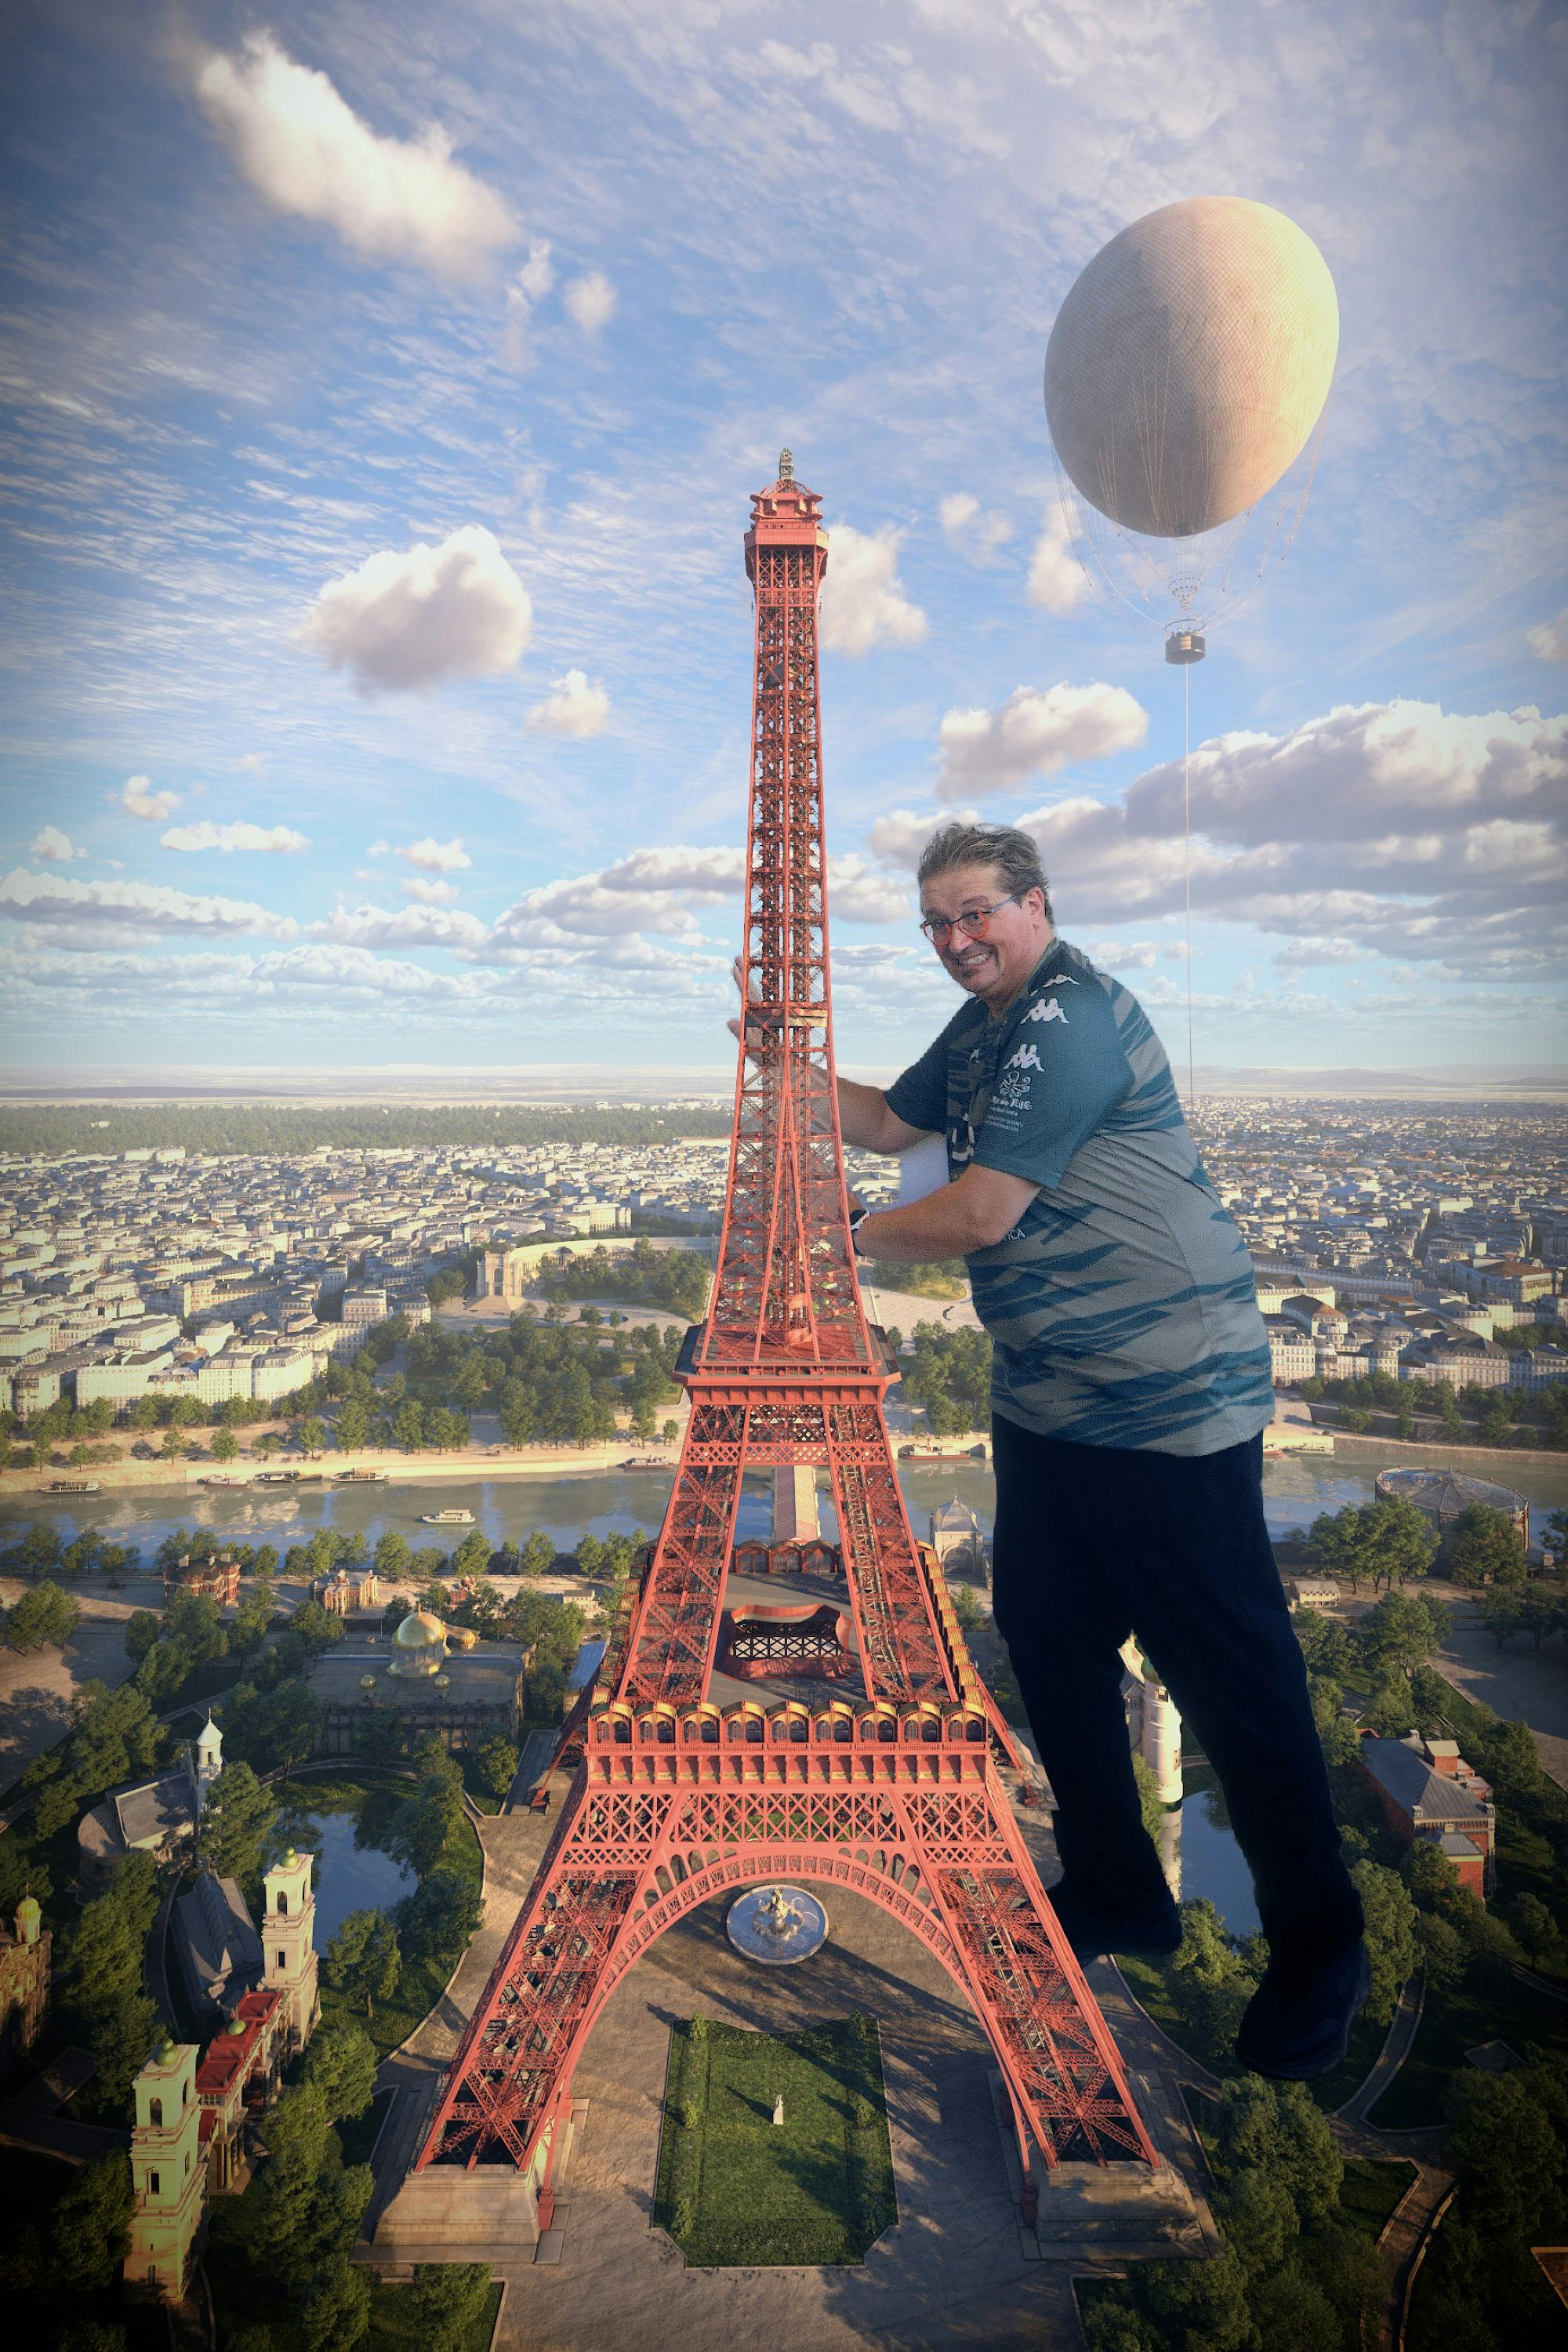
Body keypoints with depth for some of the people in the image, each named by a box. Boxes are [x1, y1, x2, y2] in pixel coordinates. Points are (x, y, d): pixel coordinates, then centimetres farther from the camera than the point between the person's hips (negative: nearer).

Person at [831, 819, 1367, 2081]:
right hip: (1047, 1398, 10)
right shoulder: (985, 1027, 14)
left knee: (1234, 1670, 1)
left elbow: (980, 1216, -21)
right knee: (1049, 1643, 15)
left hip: (1169, 1403, -10)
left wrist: (846, 1233, -4)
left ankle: (1319, 1947, 22)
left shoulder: (1074, 1017, -18)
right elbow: (888, 1121, 25)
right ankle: (1116, 1893, 34)